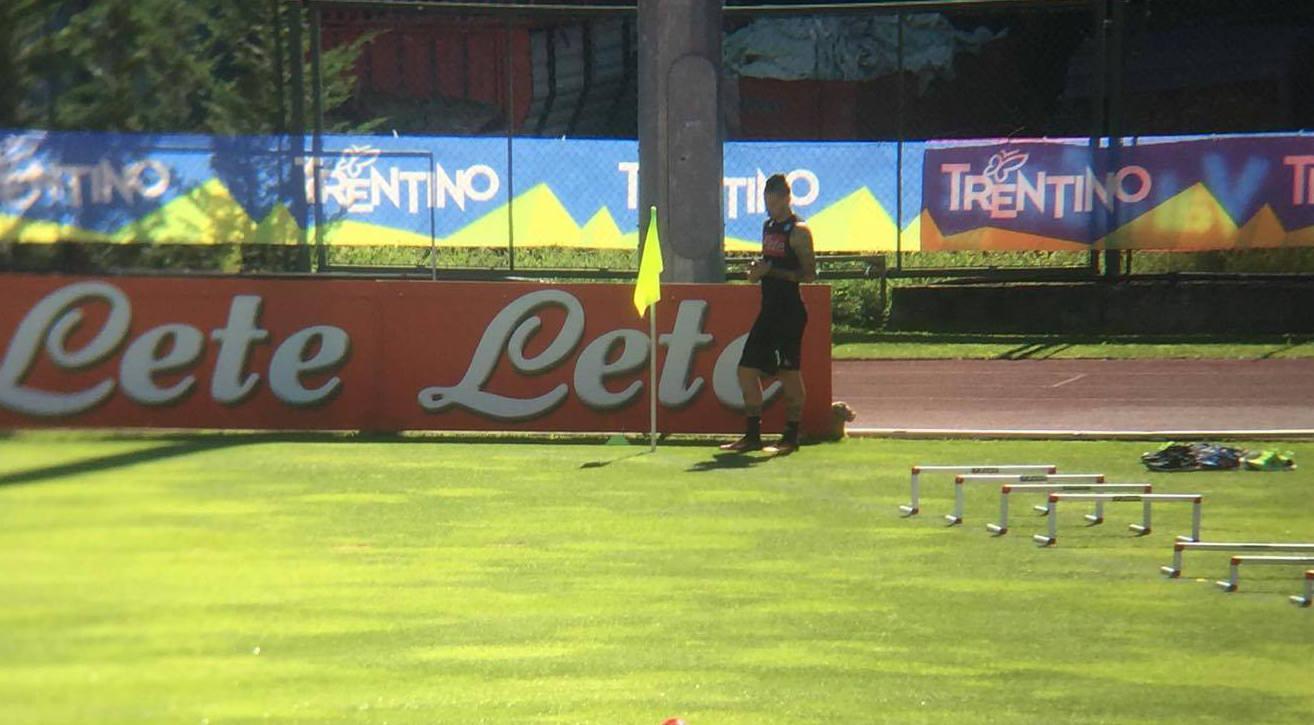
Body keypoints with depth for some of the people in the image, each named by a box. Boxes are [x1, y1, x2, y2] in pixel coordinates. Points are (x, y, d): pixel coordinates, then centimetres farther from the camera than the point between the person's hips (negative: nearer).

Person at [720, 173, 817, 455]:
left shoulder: (799, 231, -9)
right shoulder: (768, 227, 15)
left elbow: (809, 274, -14)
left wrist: (772, 270, -20)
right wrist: (757, 270, 4)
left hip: (790, 312, -8)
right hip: (769, 309, 8)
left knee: (789, 373, -2)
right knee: (747, 369, 6)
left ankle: (792, 436, 7)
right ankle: (753, 435, 13)